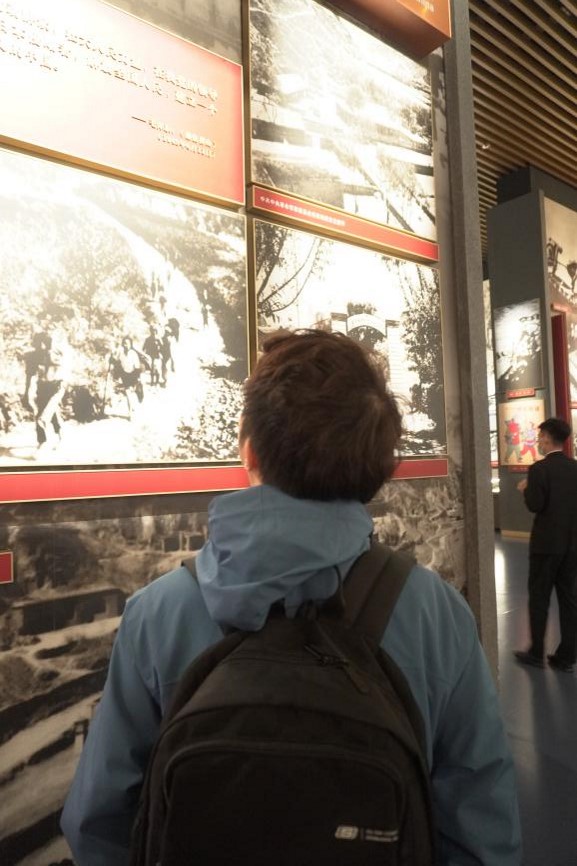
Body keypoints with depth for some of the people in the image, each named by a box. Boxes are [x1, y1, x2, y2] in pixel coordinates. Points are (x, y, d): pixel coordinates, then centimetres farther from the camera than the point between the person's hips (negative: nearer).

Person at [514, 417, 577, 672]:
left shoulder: (539, 469, -15)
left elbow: (534, 505, -17)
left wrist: (526, 490, 0)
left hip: (546, 543, -5)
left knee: (539, 598, 6)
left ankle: (536, 653, 15)